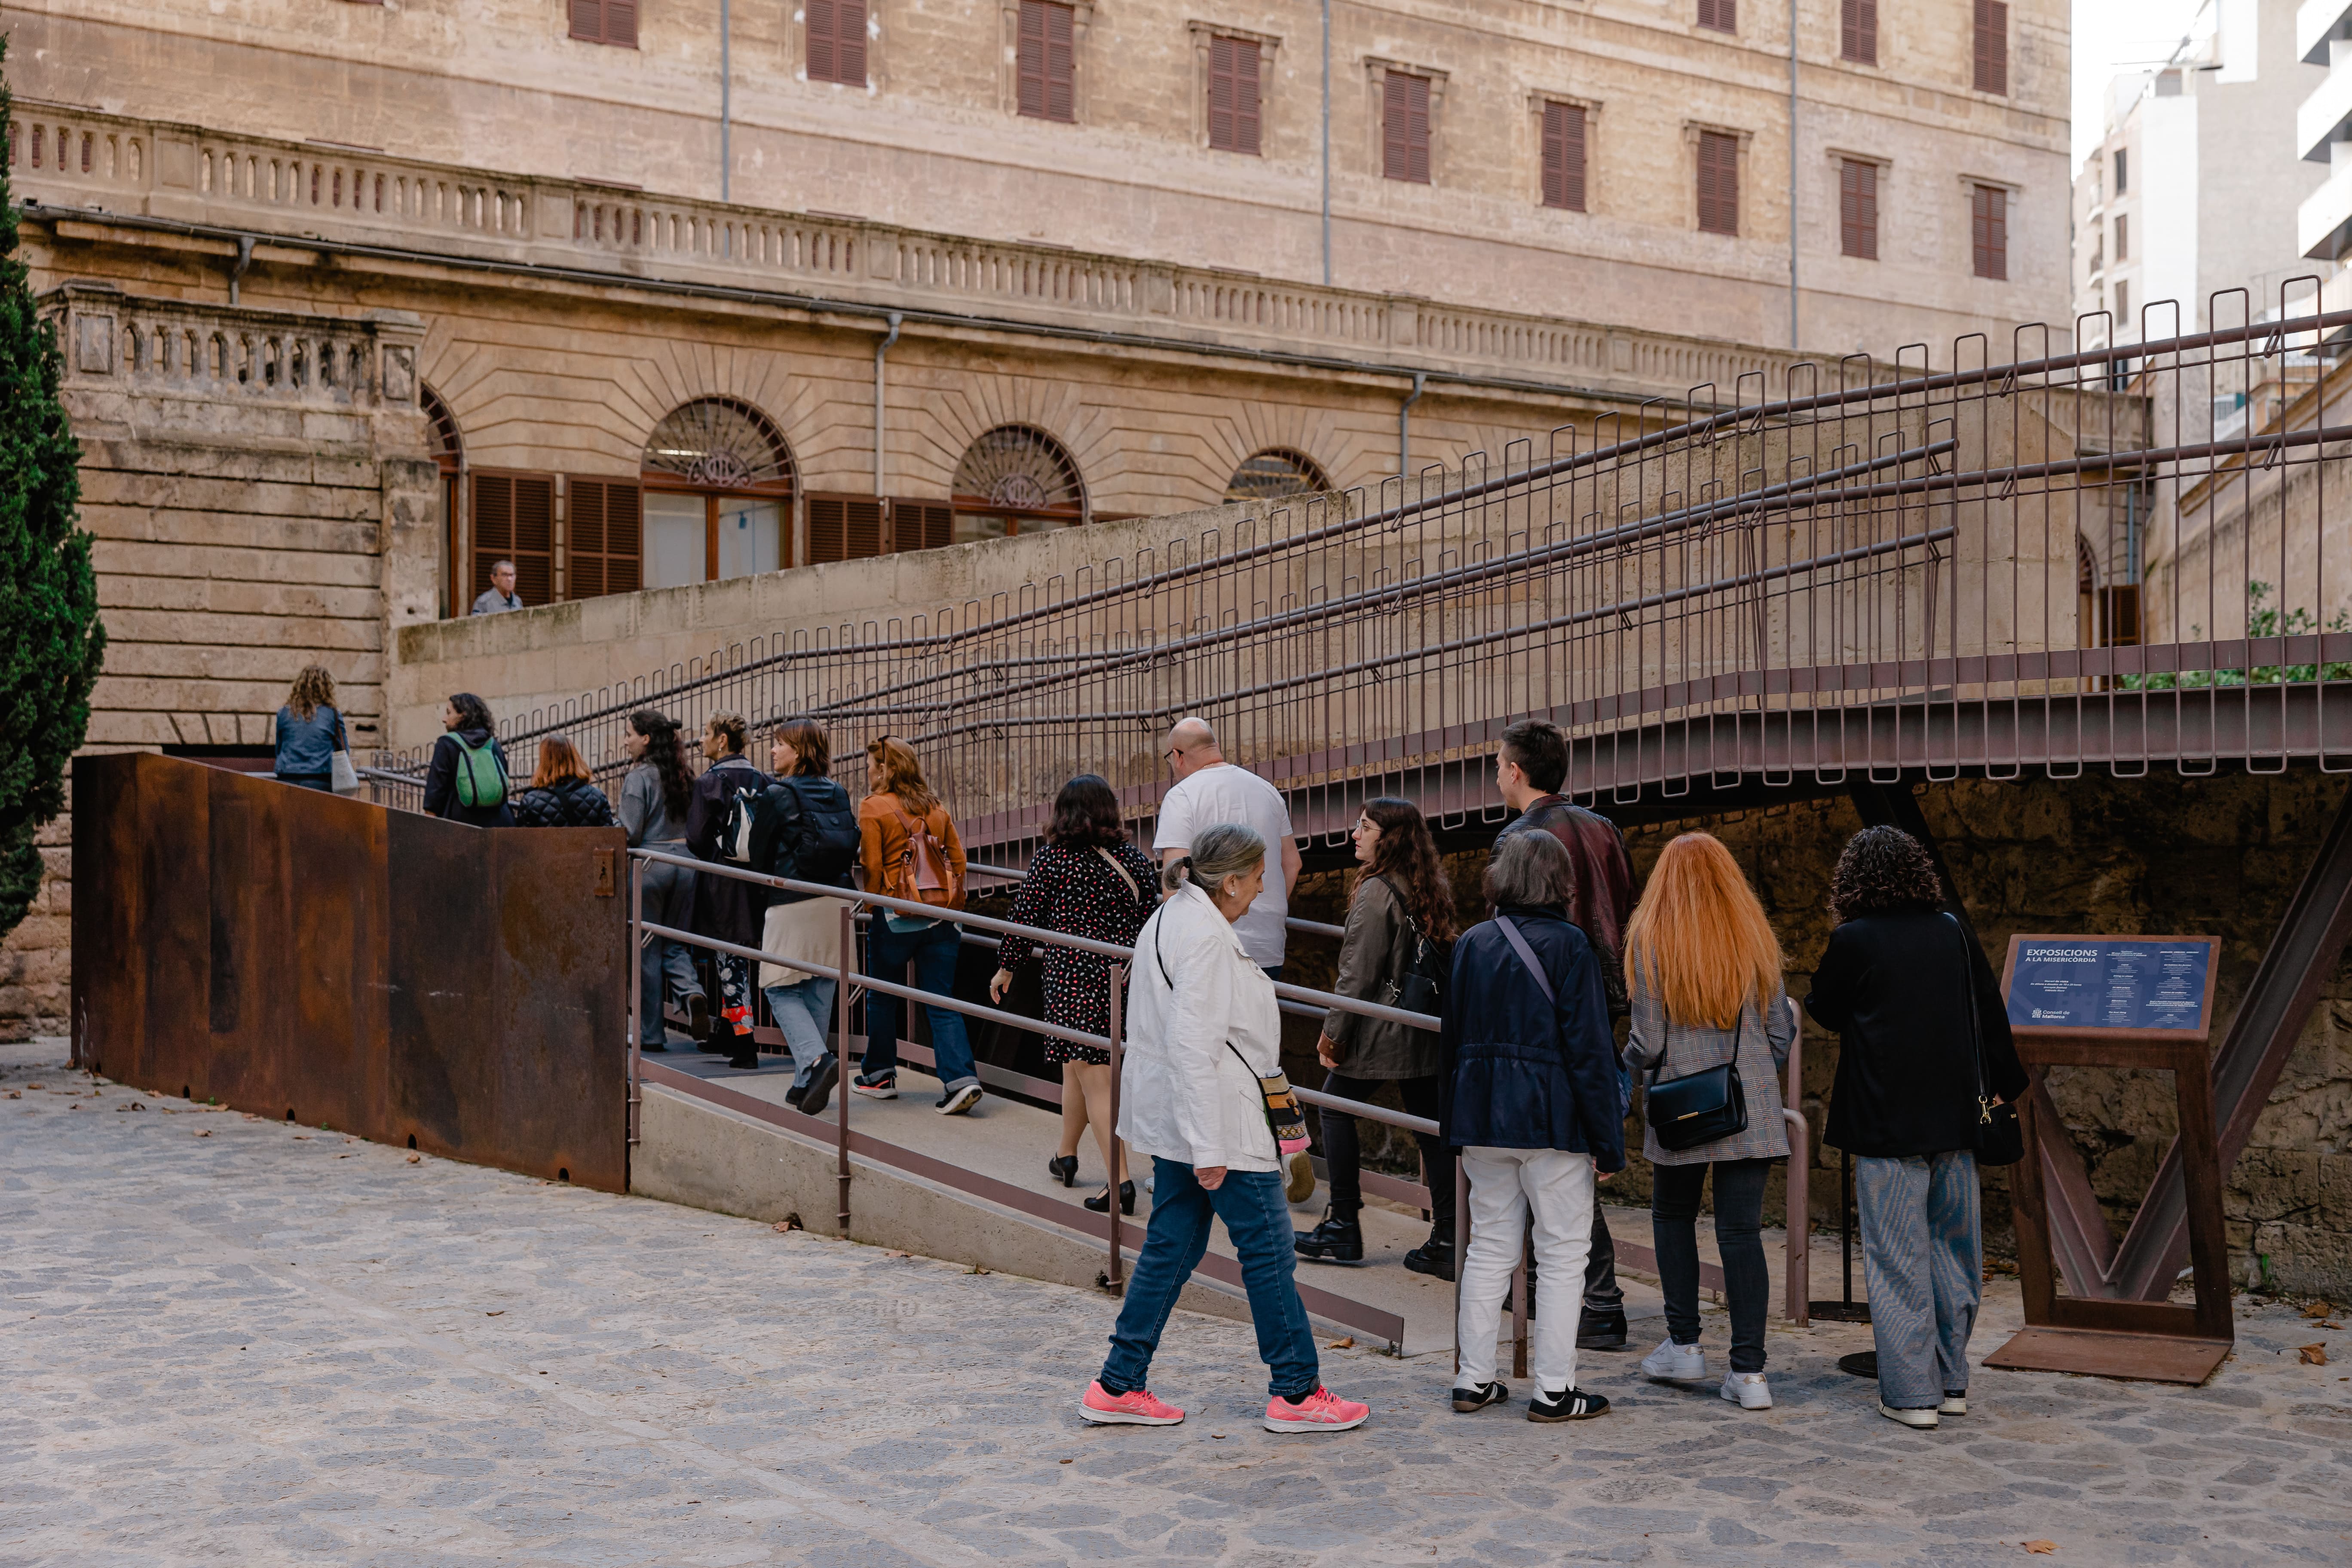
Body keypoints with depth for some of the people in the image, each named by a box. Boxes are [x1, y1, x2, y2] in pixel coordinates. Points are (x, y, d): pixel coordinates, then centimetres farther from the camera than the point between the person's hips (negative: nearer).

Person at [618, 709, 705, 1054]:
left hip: (650, 862, -6)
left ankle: (653, 1034, 7)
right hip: (684, 861, 6)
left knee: (647, 949, 3)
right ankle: (691, 992, -13)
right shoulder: (683, 776, 8)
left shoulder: (640, 776, -10)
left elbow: (630, 833, -13)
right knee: (675, 942, 16)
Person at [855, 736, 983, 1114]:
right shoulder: (935, 807, 9)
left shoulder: (873, 808, -6)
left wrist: (871, 906, 5)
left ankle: (879, 1076, 25)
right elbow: (958, 860, 9)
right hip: (941, 916, 4)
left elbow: (872, 867, -9)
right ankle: (961, 1079, -10)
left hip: (895, 917, -4)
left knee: (881, 997, 15)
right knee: (942, 1003, 4)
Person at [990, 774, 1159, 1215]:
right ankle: (1066, 1155, 40)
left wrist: (1007, 968, 12)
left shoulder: (1049, 859, -7)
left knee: (1096, 1081, -4)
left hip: (1072, 980, -5)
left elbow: (1026, 918, -1)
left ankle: (1119, 1179, -12)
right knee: (1077, 1064, 23)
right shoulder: (1134, 858, 2)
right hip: (1127, 979, 5)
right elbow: (1152, 918, 4)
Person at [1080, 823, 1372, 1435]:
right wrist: (1208, 1148, -24)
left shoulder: (1170, 918, 14)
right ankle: (1296, 1392, 8)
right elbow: (1193, 1044, -24)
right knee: (1268, 1249, 0)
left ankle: (1118, 1385, 15)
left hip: (1173, 1115, 10)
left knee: (1171, 1246, 13)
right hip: (1219, 1118, -10)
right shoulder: (1205, 935, -19)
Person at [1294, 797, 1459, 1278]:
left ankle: (1344, 1230, 11)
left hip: (1379, 1030, -7)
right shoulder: (1432, 888, 9)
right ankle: (1446, 1241, 6)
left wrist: (1333, 1032, -8)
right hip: (1425, 1031, 7)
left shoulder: (1376, 891, -16)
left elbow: (1358, 973, -16)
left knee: (1336, 1108, 9)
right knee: (1431, 1126, 8)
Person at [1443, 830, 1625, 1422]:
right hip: (1551, 1120, -5)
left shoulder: (1471, 943, 6)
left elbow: (1454, 1035, 12)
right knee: (1562, 1252, 4)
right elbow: (1589, 1047, -12)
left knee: (1489, 1246, 13)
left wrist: (1457, 1122, 20)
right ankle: (1553, 1389, 5)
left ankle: (1474, 1379, 16)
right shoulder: (1567, 945, -11)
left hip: (1482, 1120, 5)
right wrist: (1608, 1141, -7)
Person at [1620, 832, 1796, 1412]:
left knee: (1673, 1217, 18)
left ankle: (1684, 1346, 19)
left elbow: (1647, 1043, -8)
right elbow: (1782, 1031, 7)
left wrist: (1630, 1061, 14)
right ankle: (1749, 1371, -2)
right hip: (1753, 1111, 2)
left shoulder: (1652, 941, -6)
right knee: (1742, 1232, 2)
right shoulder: (1756, 939, 4)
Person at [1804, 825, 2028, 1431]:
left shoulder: (1852, 941, -9)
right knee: (1953, 1249, 13)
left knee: (1897, 1256, 1)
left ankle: (1912, 1392, 4)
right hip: (1953, 1116, 5)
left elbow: (1825, 1012, 5)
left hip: (1886, 1124, -5)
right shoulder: (1953, 934, 3)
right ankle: (1952, 1381, 21)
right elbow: (1991, 1012, 10)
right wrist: (2003, 1085, 21)